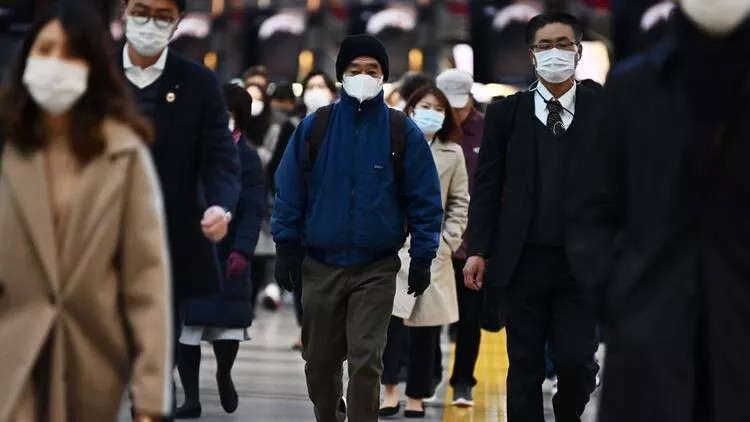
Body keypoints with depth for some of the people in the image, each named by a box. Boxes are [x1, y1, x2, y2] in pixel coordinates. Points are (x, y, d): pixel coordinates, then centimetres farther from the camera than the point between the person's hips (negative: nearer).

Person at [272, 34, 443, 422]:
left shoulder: (403, 132, -2)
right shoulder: (314, 127, 1)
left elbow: (424, 198, 0)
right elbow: (289, 190, 4)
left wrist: (422, 258, -3)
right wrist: (286, 248, 0)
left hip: (376, 269, -2)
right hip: (320, 266, 2)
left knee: (366, 361, -8)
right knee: (320, 361, 11)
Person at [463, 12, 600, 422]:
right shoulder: (505, 113, 7)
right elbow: (487, 185, 5)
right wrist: (478, 250, -3)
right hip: (522, 261, 1)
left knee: (576, 363, -4)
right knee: (525, 367, 5)